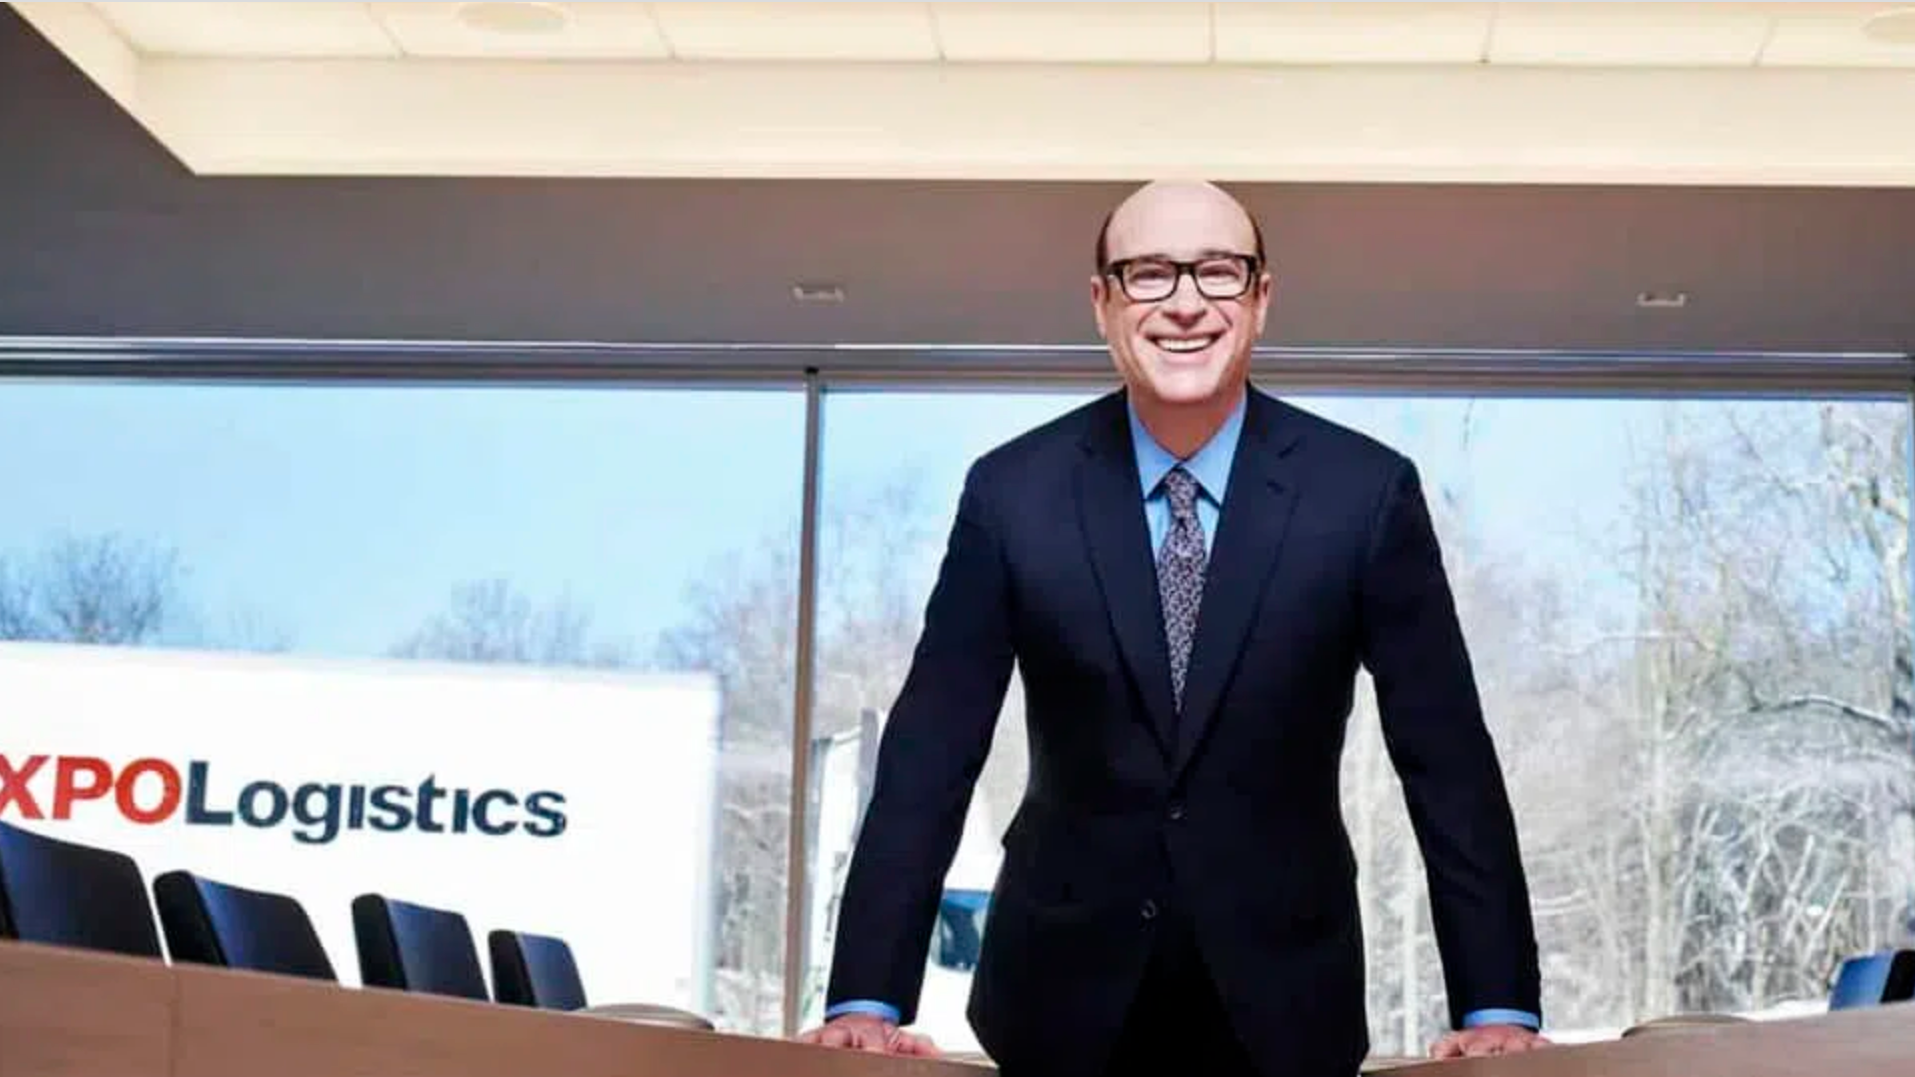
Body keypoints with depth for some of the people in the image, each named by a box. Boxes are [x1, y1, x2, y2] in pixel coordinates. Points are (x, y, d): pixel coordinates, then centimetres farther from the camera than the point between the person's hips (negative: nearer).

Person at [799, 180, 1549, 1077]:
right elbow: (932, 749, -6)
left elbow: (1446, 756, -6)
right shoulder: (1012, 491, -6)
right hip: (1067, 983, 1)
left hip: (1281, 991, 0)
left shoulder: (1364, 490, -8)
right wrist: (865, 1002, -13)